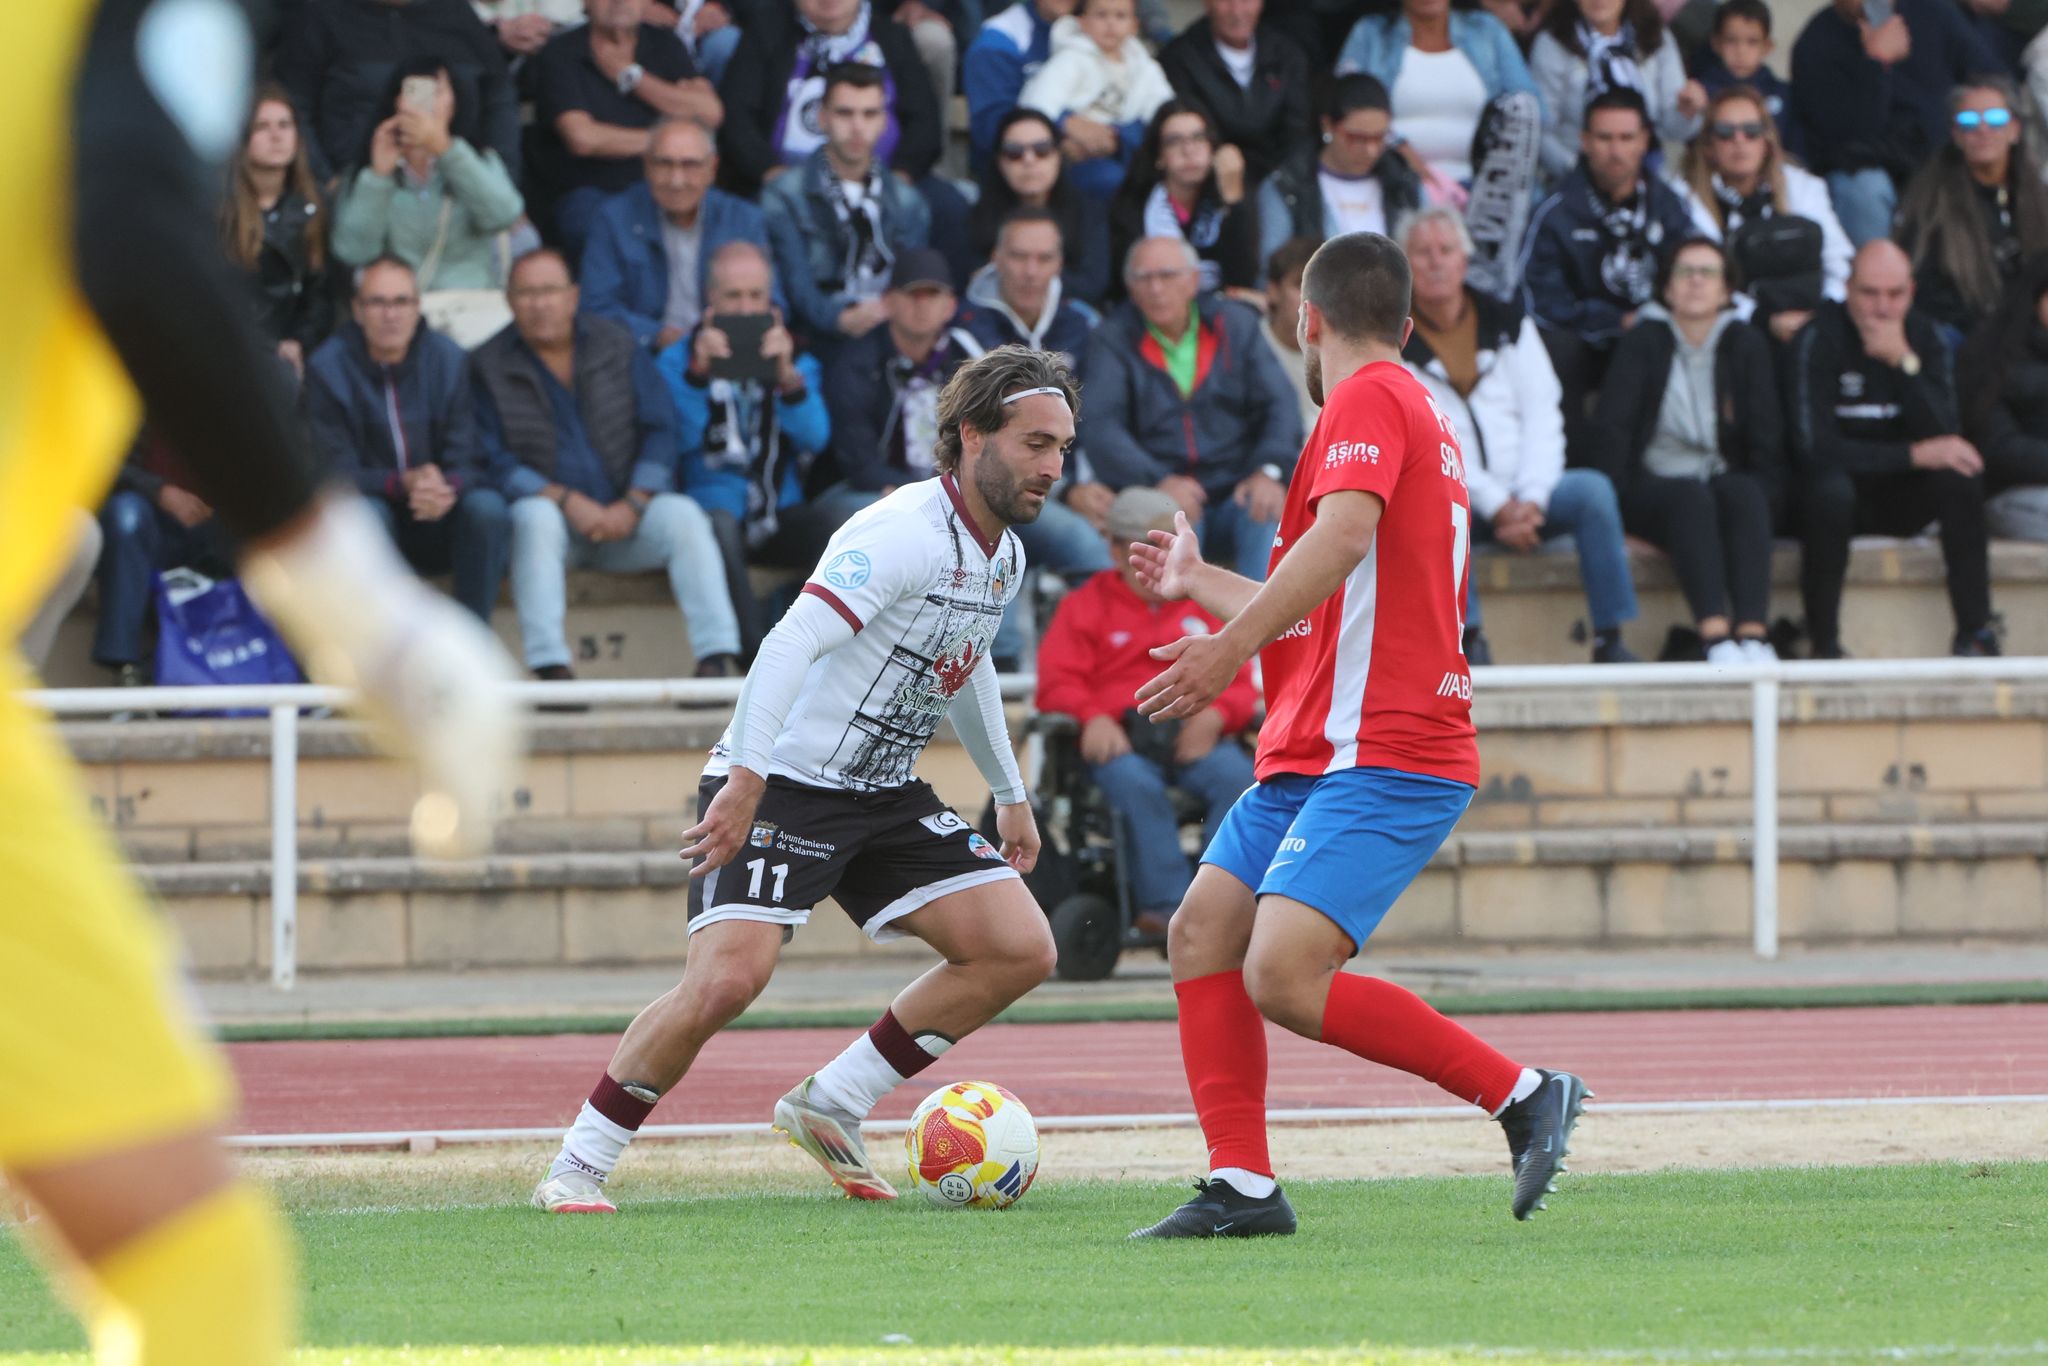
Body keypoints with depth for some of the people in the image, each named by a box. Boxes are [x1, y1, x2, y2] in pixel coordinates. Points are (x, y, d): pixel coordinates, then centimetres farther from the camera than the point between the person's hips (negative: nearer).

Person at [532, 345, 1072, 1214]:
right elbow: (790, 645, -32)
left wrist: (1009, 795, 34)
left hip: (886, 798, 9)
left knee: (1021, 949, -3)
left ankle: (830, 1107, 7)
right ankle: (577, 1168, -10)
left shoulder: (1002, 553, 8)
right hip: (784, 785, -9)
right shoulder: (904, 534, -21)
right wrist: (745, 782, -41)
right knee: (727, 979, -26)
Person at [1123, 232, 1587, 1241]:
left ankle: (1523, 1096, -13)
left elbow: (1344, 533, -27)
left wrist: (1229, 646, -33)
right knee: (1202, 934, 4)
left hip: (1382, 756, -10)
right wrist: (1201, 583, 49)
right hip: (1312, 755, 10)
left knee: (1284, 979, -21)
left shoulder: (1369, 401, -6)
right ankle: (1242, 1186, 1)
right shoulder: (1415, 418, 25)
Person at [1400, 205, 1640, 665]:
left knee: (1592, 489, -25)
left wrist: (1529, 500, -12)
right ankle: (1469, 639, -39)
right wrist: (1497, 506, -16)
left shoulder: (1509, 325, 13)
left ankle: (1610, 640, -26)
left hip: (1524, 494, 3)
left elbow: (1543, 416, 6)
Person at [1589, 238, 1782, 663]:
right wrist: (1616, 499, -15)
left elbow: (1767, 436, 4)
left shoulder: (1746, 345, 11)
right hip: (1655, 482, -2)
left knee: (1743, 494, -33)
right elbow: (1609, 428, -4)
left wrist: (1767, 492, -11)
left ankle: (1754, 634, -49)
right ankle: (1715, 637, -53)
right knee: (1691, 497, -36)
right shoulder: (1643, 342, 5)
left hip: (1724, 478, 2)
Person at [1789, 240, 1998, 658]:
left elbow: (1944, 436, -15)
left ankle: (1975, 634, -22)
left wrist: (1905, 363, -27)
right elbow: (1814, 448, -24)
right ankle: (1823, 645, -29)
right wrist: (1914, 455, -25)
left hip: (1900, 503, 4)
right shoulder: (1818, 340, -16)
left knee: (1962, 477, -24)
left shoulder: (1923, 338, -2)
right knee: (1829, 489, -37)